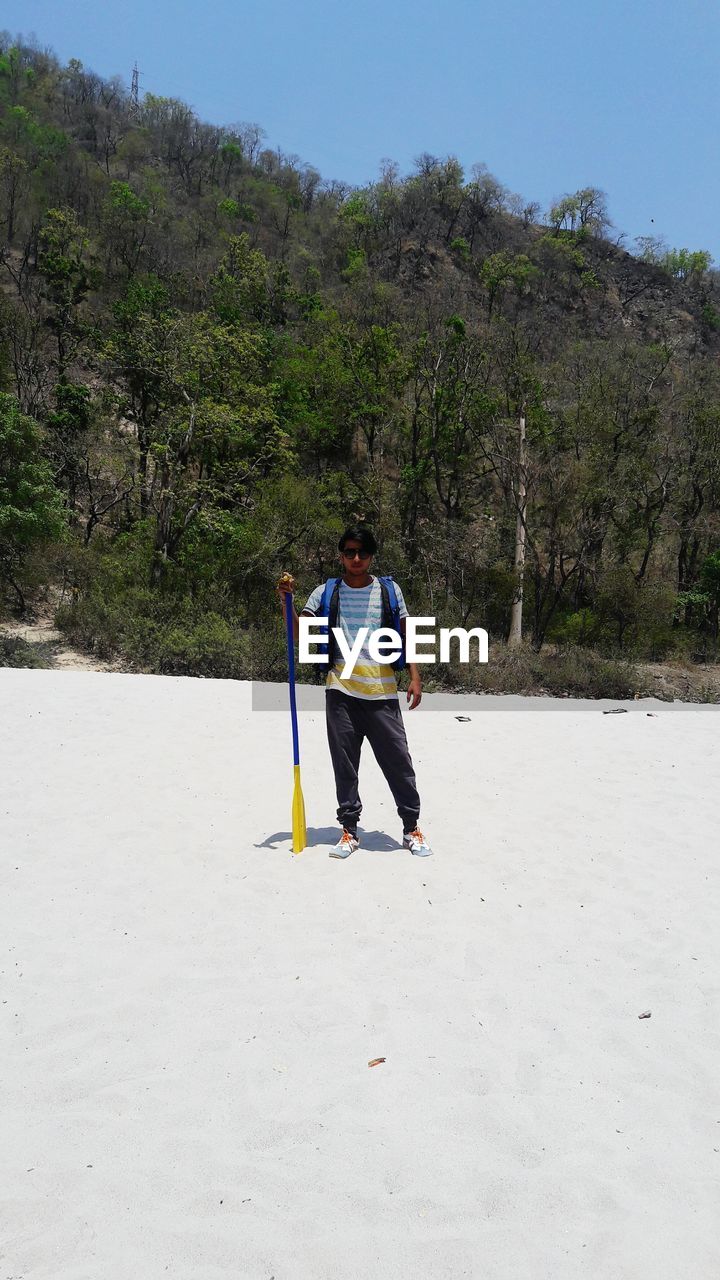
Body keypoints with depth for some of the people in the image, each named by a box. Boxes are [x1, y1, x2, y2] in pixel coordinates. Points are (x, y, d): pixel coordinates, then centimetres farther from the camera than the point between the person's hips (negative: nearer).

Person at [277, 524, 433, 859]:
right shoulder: (326, 592, 6)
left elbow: (405, 637, 8)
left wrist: (415, 677, 0)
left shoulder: (389, 590, 6)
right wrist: (286, 600, -13)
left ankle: (411, 827, 17)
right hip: (341, 692, 1)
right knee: (344, 763, 7)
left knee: (398, 760, 2)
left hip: (382, 692, -1)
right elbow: (299, 633, 2)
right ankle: (350, 830, 20)